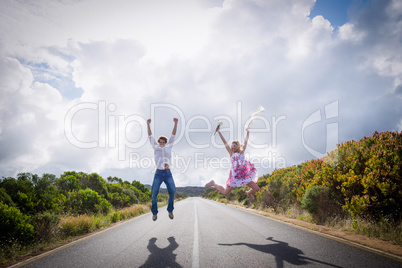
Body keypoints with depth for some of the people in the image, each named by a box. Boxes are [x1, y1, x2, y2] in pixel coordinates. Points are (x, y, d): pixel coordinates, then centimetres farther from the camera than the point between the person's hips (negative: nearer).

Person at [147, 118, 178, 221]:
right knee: (154, 192, -13)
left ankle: (170, 210, 4)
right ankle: (154, 212, 4)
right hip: (158, 173, 0)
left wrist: (175, 123, -6)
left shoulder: (168, 146, 11)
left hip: (168, 173, 1)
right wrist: (148, 125, -11)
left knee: (172, 191, -16)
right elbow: (150, 136, 2)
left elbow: (173, 135, 4)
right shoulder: (155, 146, 10)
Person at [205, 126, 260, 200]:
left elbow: (245, 142, 20)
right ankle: (213, 184, 25)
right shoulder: (231, 153, 5)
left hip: (244, 175, 3)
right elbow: (225, 143, 2)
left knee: (257, 189, -2)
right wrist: (219, 132, 0)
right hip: (235, 176, -3)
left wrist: (247, 133, 29)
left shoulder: (241, 152, 11)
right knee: (225, 192, -1)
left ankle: (249, 193, 32)